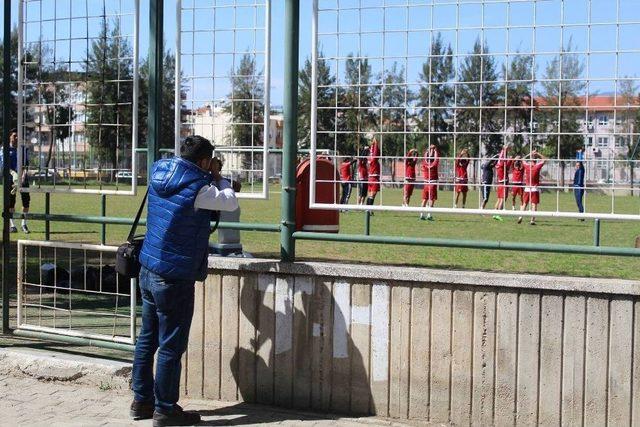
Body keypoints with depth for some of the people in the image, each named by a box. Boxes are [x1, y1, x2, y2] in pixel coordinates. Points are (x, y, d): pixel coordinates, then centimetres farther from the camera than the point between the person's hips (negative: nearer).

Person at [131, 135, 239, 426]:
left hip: (149, 270, 8)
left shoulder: (159, 173, 5)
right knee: (171, 346, 1)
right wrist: (217, 178, 7)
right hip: (174, 278, -8)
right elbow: (231, 203, -5)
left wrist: (217, 183, 17)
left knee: (147, 338, 16)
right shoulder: (197, 188, -17)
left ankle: (141, 401, 26)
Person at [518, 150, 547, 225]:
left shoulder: (527, 165, -1)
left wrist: (530, 154, 17)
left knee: (524, 204, 13)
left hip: (527, 188, 3)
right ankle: (532, 220, -5)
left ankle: (520, 216, 1)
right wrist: (538, 154, 6)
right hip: (535, 189, -3)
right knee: (534, 205, -1)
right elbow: (544, 159, 5)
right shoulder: (537, 166, -9)